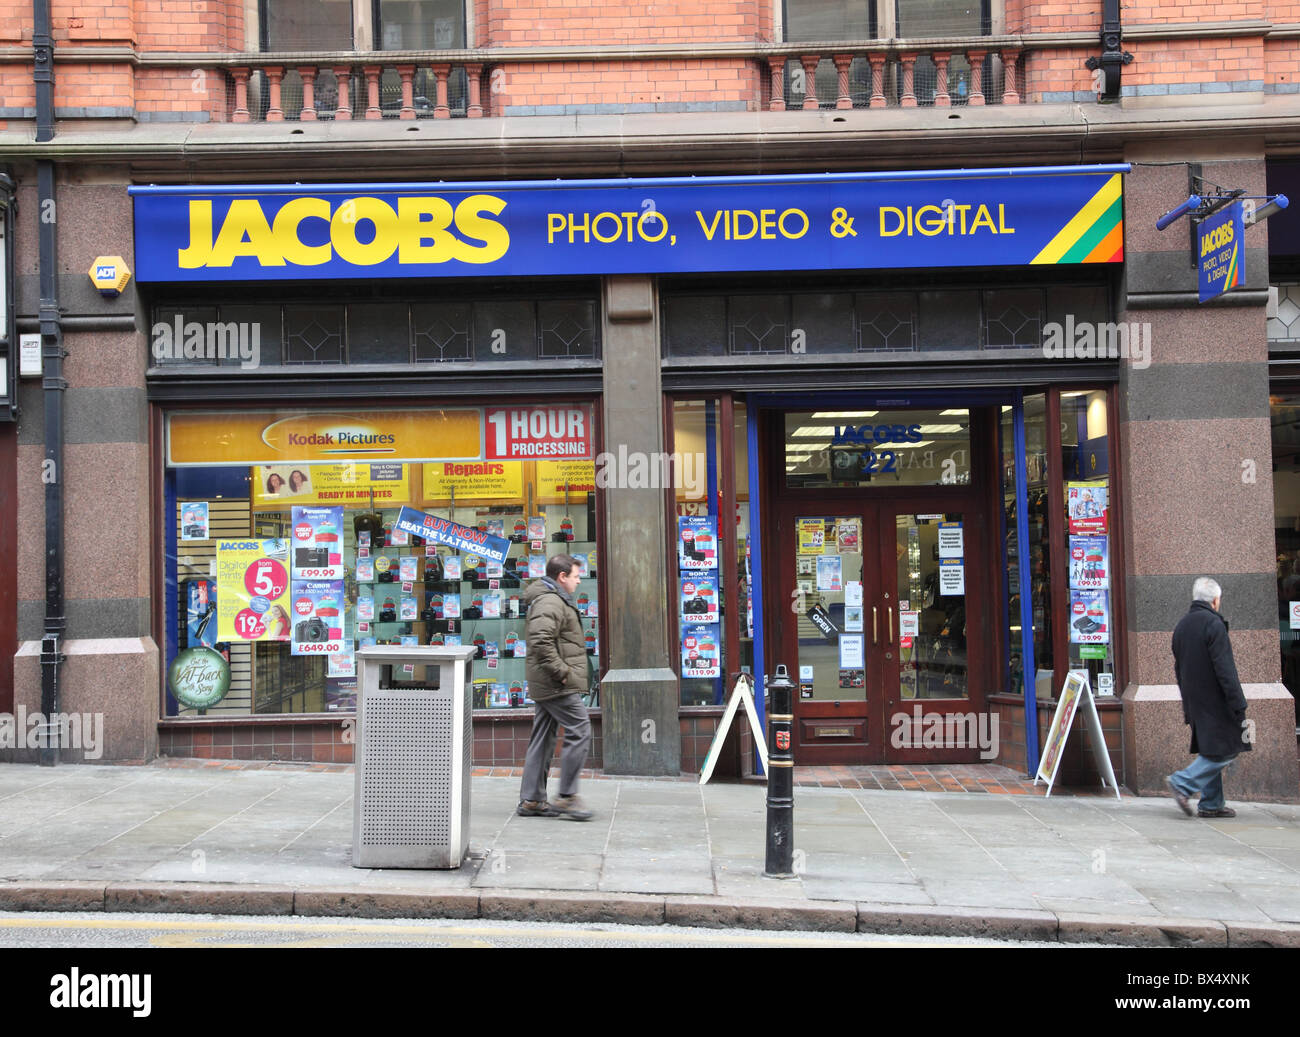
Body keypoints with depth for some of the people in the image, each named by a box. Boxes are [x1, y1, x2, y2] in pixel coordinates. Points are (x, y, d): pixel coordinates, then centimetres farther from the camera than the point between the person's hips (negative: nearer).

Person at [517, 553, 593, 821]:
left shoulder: (550, 600, 20)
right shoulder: (551, 603, -15)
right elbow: (541, 641, -28)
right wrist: (562, 672, -22)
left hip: (545, 685, 11)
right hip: (558, 686, -11)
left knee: (542, 739, 12)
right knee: (579, 732, -9)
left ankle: (531, 800, 15)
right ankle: (567, 797, -6)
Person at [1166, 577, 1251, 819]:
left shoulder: (1182, 625, 12)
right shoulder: (1213, 623, -14)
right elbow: (1224, 669, -18)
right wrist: (1238, 704, -16)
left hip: (1195, 702, 9)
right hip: (1215, 701, -9)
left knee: (1211, 752, 13)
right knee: (1224, 751, -4)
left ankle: (1211, 804, 12)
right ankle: (1182, 783, -13)